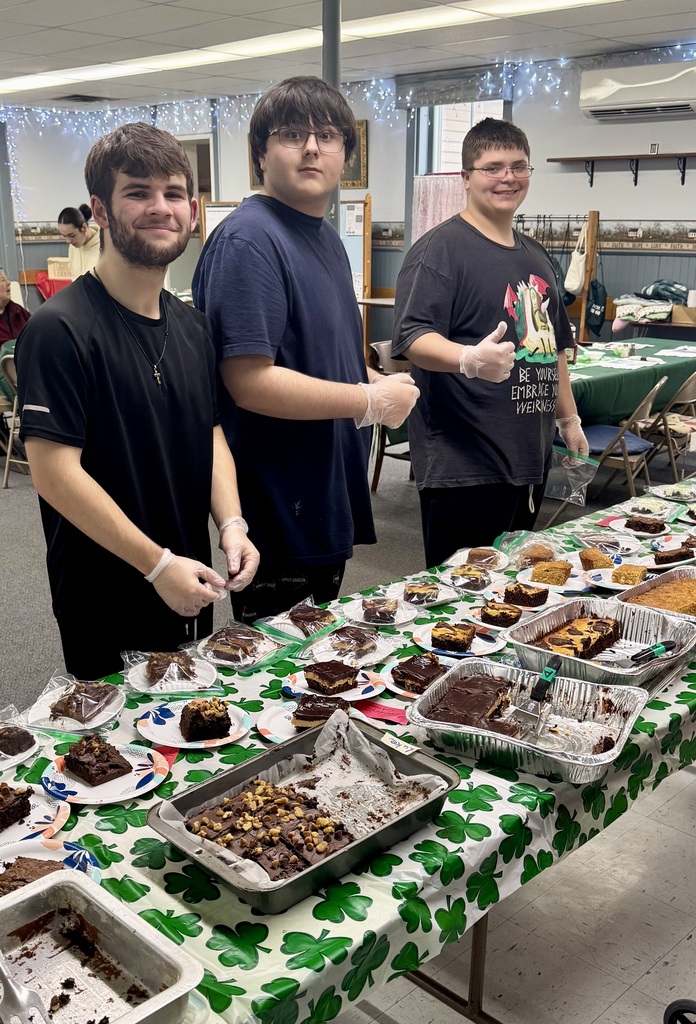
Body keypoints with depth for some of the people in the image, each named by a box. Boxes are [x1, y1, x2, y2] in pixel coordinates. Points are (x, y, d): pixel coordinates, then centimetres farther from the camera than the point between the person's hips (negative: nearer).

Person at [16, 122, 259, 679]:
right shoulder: (59, 329, -18)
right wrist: (157, 565, -21)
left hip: (189, 593, 7)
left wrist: (231, 522, -6)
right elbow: (54, 471, -22)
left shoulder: (193, 327, 6)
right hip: (104, 608, -7)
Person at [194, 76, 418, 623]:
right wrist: (370, 402, -18)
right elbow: (249, 382, -26)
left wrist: (374, 380, 3)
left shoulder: (325, 235, 13)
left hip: (330, 505, 10)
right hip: (278, 514, -9)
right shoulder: (248, 240, -18)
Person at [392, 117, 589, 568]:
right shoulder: (440, 249, -9)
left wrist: (569, 419, 24)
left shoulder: (535, 255, 18)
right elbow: (413, 338, -21)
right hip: (464, 465, -8)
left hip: (531, 457, 8)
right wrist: (469, 358, -39)